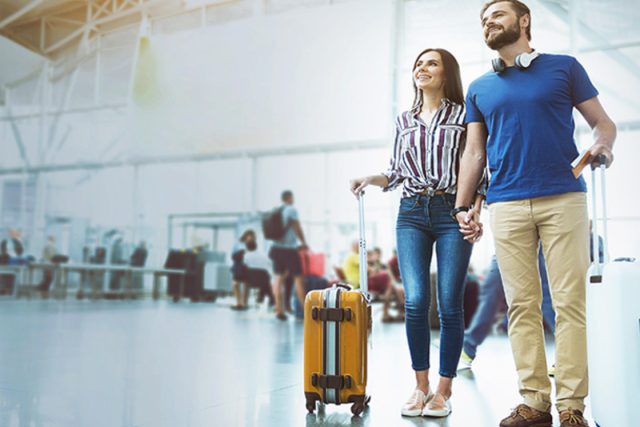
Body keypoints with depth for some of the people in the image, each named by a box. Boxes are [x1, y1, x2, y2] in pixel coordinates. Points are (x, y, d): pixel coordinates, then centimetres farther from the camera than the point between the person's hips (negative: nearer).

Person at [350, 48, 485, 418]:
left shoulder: (463, 115, 6)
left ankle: (444, 390, 9)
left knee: (449, 304, -3)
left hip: (452, 213, -2)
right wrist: (371, 179, 0)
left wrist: (475, 213, -10)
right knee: (416, 301, -8)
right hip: (412, 214, 2)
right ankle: (421, 387, 7)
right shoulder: (404, 121, 16)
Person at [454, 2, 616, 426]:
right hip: (506, 206, 2)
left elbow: (603, 122, 10)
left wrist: (603, 145, -13)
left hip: (564, 198, -2)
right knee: (522, 306, 2)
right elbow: (474, 153, 15)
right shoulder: (479, 88, 17)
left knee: (570, 302, -3)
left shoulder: (564, 67, 10)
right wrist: (463, 206, 6)